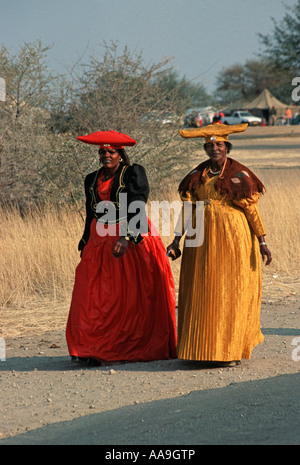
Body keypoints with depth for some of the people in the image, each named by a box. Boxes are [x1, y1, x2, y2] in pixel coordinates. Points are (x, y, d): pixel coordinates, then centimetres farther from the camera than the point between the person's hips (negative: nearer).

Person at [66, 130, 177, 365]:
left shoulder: (134, 173, -3)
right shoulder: (92, 180, 14)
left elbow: (138, 209, -13)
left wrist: (126, 239, -24)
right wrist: (86, 244, 21)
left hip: (134, 242, -5)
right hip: (100, 242, 5)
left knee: (131, 297, -4)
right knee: (92, 296, -5)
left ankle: (125, 350, 0)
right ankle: (92, 350, -2)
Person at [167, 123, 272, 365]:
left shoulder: (239, 174, -2)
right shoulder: (198, 175, 9)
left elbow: (251, 209, -2)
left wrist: (261, 241, -6)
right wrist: (176, 241, 5)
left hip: (233, 238, -4)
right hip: (203, 241, 4)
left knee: (232, 292, -1)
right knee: (202, 293, 3)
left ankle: (233, 350, 6)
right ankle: (204, 348, 10)